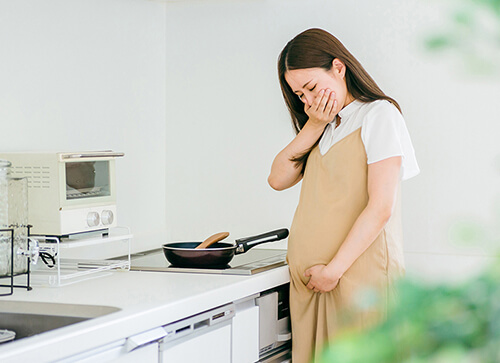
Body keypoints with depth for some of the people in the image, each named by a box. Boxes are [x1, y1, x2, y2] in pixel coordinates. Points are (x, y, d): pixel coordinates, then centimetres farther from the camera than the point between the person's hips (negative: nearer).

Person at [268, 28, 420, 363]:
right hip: (310, 278, 7)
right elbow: (279, 179, 9)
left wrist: (334, 269, -13)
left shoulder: (379, 115, -4)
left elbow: (381, 207, -12)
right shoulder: (323, 126, 20)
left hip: (359, 270, -6)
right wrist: (314, 125, 2)